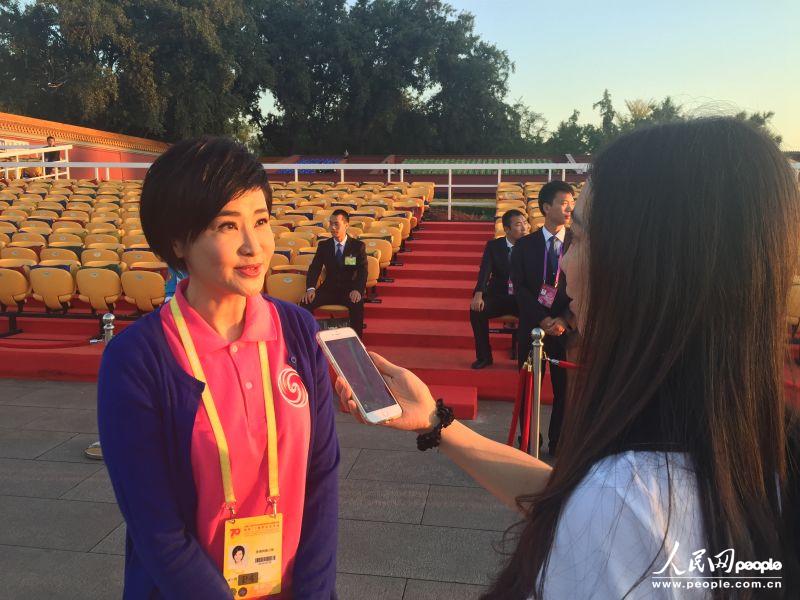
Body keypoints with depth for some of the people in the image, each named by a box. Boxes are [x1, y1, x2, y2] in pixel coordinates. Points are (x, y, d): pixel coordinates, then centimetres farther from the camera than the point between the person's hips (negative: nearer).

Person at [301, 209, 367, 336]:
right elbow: (314, 268, 2)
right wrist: (310, 288, -18)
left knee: (357, 305, -36)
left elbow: (362, 271, -7)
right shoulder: (323, 245, 9)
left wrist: (357, 290, -27)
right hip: (329, 289, 3)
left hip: (349, 290, -3)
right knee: (305, 303, -23)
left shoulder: (358, 246, 2)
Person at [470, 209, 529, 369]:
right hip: (498, 296, 1)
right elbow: (485, 271, -13)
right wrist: (478, 295, -32)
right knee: (477, 310, -25)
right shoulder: (493, 246, 0)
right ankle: (484, 356, -6)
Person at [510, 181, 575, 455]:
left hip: (568, 327, 0)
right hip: (532, 326, 0)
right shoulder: (525, 245, 3)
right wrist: (542, 319, -14)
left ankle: (558, 446, 19)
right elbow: (519, 287, -4)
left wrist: (564, 319, -14)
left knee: (565, 388, 5)